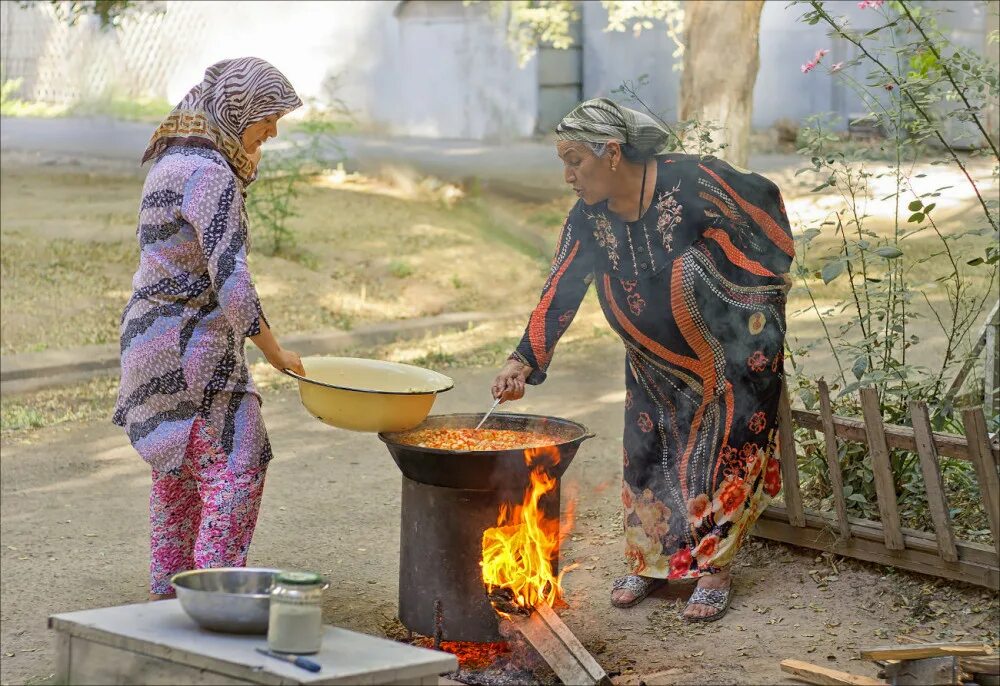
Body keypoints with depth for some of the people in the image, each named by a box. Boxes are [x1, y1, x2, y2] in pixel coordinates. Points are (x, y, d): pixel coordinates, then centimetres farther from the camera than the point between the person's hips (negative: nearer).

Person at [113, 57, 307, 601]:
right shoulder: (211, 176, -20)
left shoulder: (173, 159, 11)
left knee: (178, 469, 18)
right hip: (192, 346, -10)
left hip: (150, 332, 10)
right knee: (234, 467, -8)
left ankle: (166, 591, 27)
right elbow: (230, 281, -24)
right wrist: (275, 353, -17)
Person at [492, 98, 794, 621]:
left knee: (725, 452, -3)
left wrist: (772, 277, -4)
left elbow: (764, 201, -11)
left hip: (733, 347, -5)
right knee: (647, 453, 7)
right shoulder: (587, 220, -8)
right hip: (656, 358, 6)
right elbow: (559, 294, -10)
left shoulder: (693, 181, -25)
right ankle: (650, 562, 22)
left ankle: (713, 570, 7)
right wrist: (525, 360, -21)